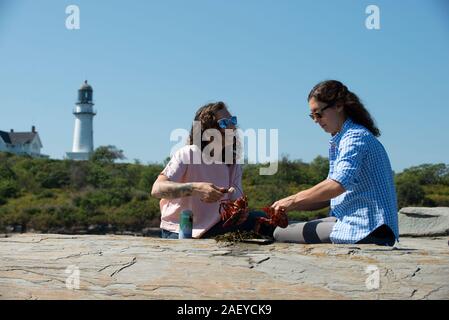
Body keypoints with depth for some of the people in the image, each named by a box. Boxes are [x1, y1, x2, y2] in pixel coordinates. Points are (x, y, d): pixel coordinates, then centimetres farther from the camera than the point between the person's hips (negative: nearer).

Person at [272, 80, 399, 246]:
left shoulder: (355, 137, -13)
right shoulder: (337, 142, 19)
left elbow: (338, 184, -29)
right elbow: (330, 194, 18)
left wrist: (294, 200, -20)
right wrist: (289, 206, 4)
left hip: (367, 230, -10)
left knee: (282, 234, -13)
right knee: (280, 231, 9)